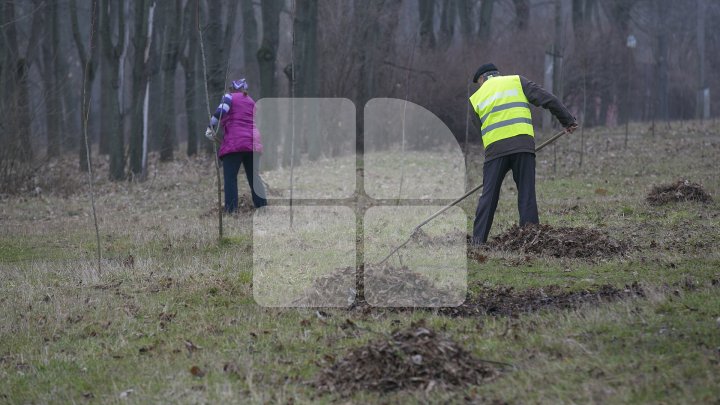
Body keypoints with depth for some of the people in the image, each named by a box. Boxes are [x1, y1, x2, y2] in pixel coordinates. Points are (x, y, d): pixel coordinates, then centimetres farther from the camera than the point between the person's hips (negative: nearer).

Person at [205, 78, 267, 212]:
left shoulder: (229, 97, 6)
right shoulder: (251, 101, 23)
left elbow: (220, 112, -12)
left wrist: (211, 128, -6)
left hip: (234, 143, -5)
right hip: (253, 142, 5)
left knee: (230, 178, -6)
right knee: (254, 178, 10)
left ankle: (231, 210, -16)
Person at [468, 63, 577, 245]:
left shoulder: (476, 98, 20)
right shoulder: (516, 81, 16)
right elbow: (547, 99, 6)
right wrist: (568, 120, 9)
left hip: (495, 148, 0)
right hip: (523, 144, 0)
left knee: (488, 197, 6)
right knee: (527, 195, 4)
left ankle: (478, 241, 2)